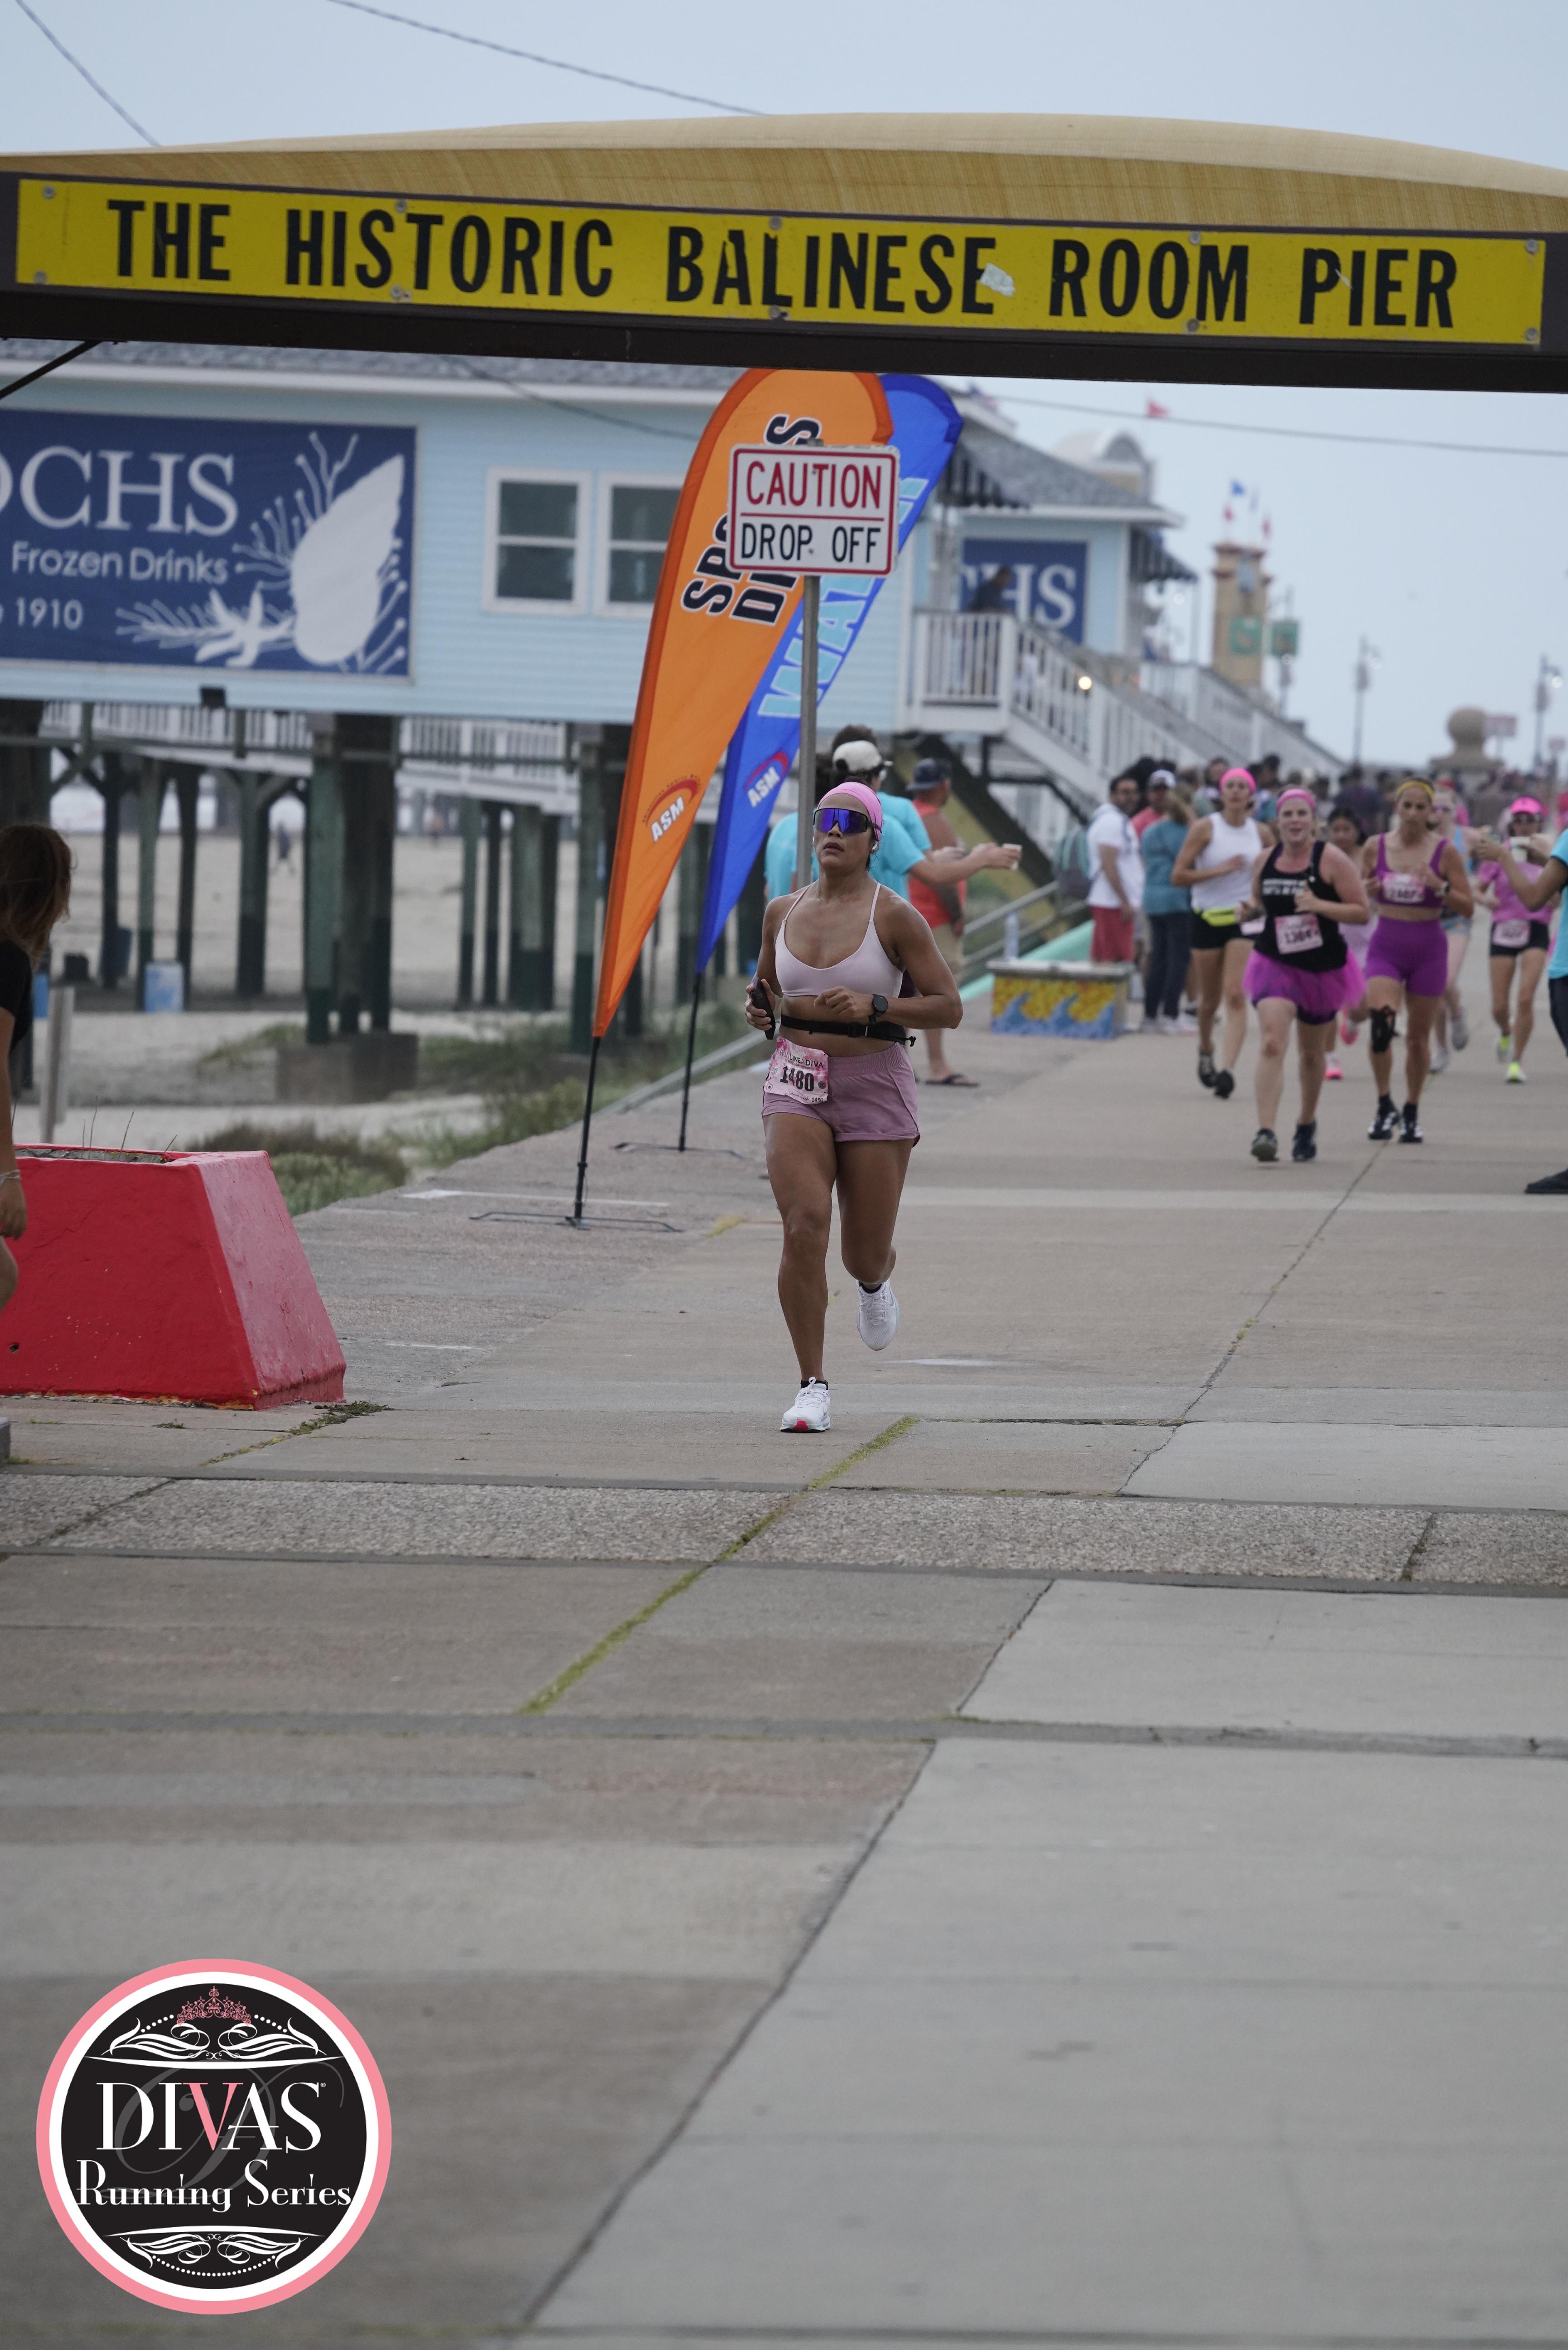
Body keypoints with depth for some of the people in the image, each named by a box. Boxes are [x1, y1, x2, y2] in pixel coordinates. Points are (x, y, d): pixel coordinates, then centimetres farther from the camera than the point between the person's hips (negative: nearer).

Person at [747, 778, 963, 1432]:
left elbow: (949, 1008, -6)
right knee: (804, 1225, -19)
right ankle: (811, 1389, -11)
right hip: (797, 1082, 2)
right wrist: (759, 1008, 1)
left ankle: (874, 1281, 47)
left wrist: (874, 1006, -20)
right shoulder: (783, 913, 7)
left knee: (865, 1256, 5)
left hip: (875, 1085, -2)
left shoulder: (895, 917, -6)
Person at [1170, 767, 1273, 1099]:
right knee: (1210, 999, 10)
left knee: (1236, 995, -14)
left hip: (1245, 921, 0)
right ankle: (1205, 1051, 39)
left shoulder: (1261, 833, 3)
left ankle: (1229, 1069, -21)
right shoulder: (1206, 828, -6)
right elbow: (1178, 875, -10)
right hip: (1208, 918, 0)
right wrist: (1219, 870, -19)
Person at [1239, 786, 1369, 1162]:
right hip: (1275, 964, 1)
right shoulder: (1266, 861, 2)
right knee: (1271, 1044, -20)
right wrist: (1252, 907, -4)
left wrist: (1319, 905, -24)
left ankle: (1307, 1124, 40)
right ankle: (1266, 1132, -27)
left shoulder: (1330, 859, -9)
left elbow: (1362, 911, -10)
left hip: (1323, 968, -1)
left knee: (1312, 1053, 16)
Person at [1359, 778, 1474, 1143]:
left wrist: (1441, 887, -19)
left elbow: (1468, 906, -1)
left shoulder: (1445, 852, -3)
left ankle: (1412, 1113, 24)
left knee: (1418, 1034, 8)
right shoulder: (1375, 848, 2)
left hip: (1428, 949, 0)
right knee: (1381, 1019, -22)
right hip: (1386, 945, 0)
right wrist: (1368, 889, -9)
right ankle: (1384, 1106, -10)